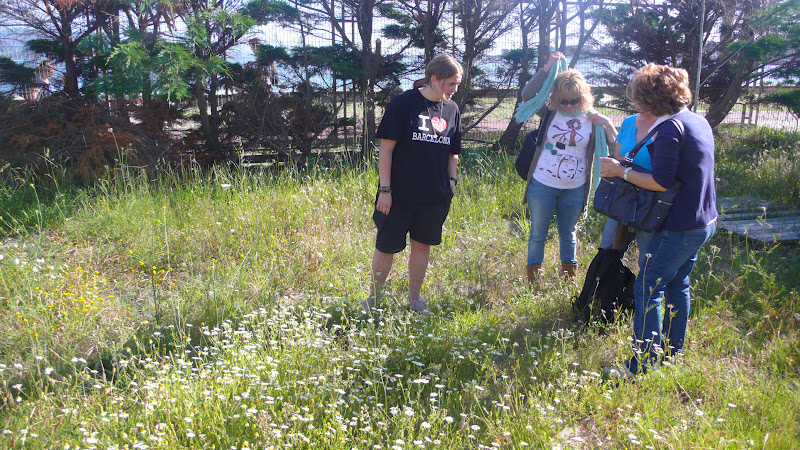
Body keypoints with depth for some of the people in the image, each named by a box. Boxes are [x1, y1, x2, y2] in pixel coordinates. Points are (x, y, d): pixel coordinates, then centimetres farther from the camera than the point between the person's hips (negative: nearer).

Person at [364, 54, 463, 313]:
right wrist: (385, 189, -13)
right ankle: (372, 299, 23)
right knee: (386, 248, 4)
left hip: (434, 196, 5)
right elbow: (386, 148, -10)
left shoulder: (452, 109, 7)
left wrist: (451, 180, 5)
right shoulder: (404, 103, -9)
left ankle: (414, 299, 30)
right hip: (399, 194, -4)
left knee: (423, 245, 13)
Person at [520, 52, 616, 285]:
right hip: (542, 185, -1)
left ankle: (569, 274, 34)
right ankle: (532, 277, 26)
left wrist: (606, 124, -19)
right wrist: (548, 67, -19)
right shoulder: (550, 112, -4)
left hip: (574, 189, 1)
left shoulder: (591, 119, -2)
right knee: (538, 233, 10)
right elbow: (527, 94, -18)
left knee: (568, 234, 17)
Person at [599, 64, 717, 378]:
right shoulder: (698, 121, 10)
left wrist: (621, 171, -12)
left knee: (648, 290, -4)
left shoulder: (670, 128, -19)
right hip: (704, 222, 10)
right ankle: (672, 350, 34)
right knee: (677, 284, 21)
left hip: (680, 228, -10)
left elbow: (662, 182, -23)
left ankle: (641, 366, 0)